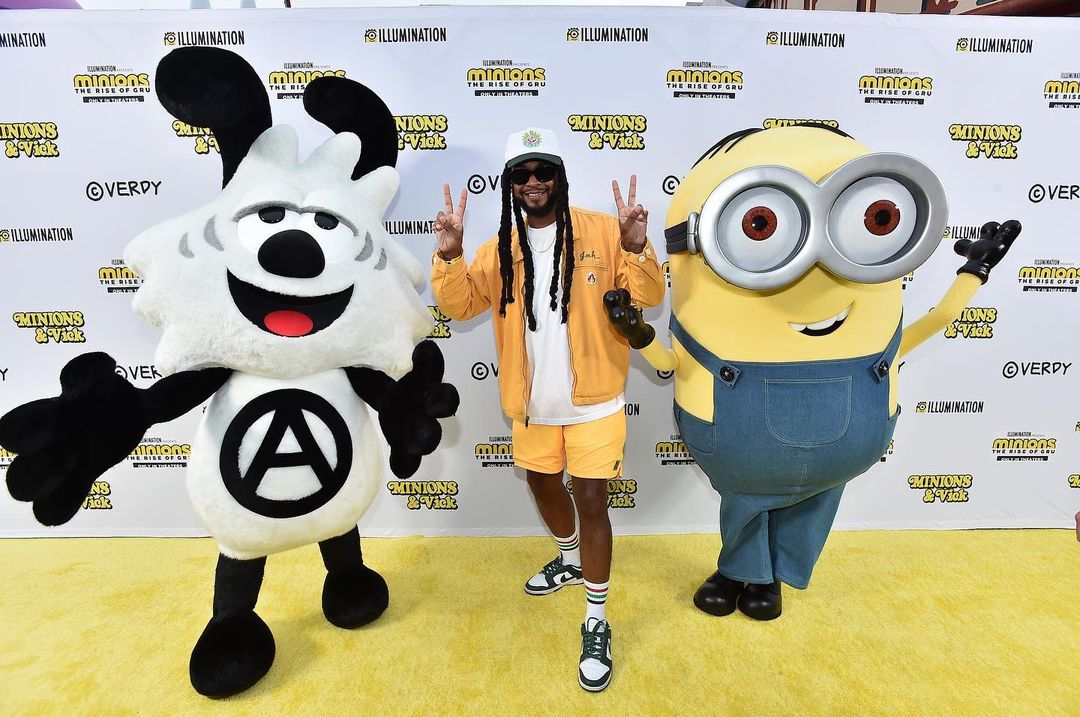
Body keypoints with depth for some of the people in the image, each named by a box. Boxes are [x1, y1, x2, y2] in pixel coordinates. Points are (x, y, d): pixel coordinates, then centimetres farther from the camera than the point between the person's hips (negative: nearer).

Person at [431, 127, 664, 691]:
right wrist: (449, 254, -17)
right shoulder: (500, 247, 4)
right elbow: (460, 304, -1)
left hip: (593, 400, -4)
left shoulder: (601, 231, -7)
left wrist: (636, 247, -28)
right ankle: (570, 560, 52)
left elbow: (649, 297, -10)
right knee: (543, 484, 22)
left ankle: (596, 624, 18)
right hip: (532, 401, 5)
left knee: (590, 501, -2)